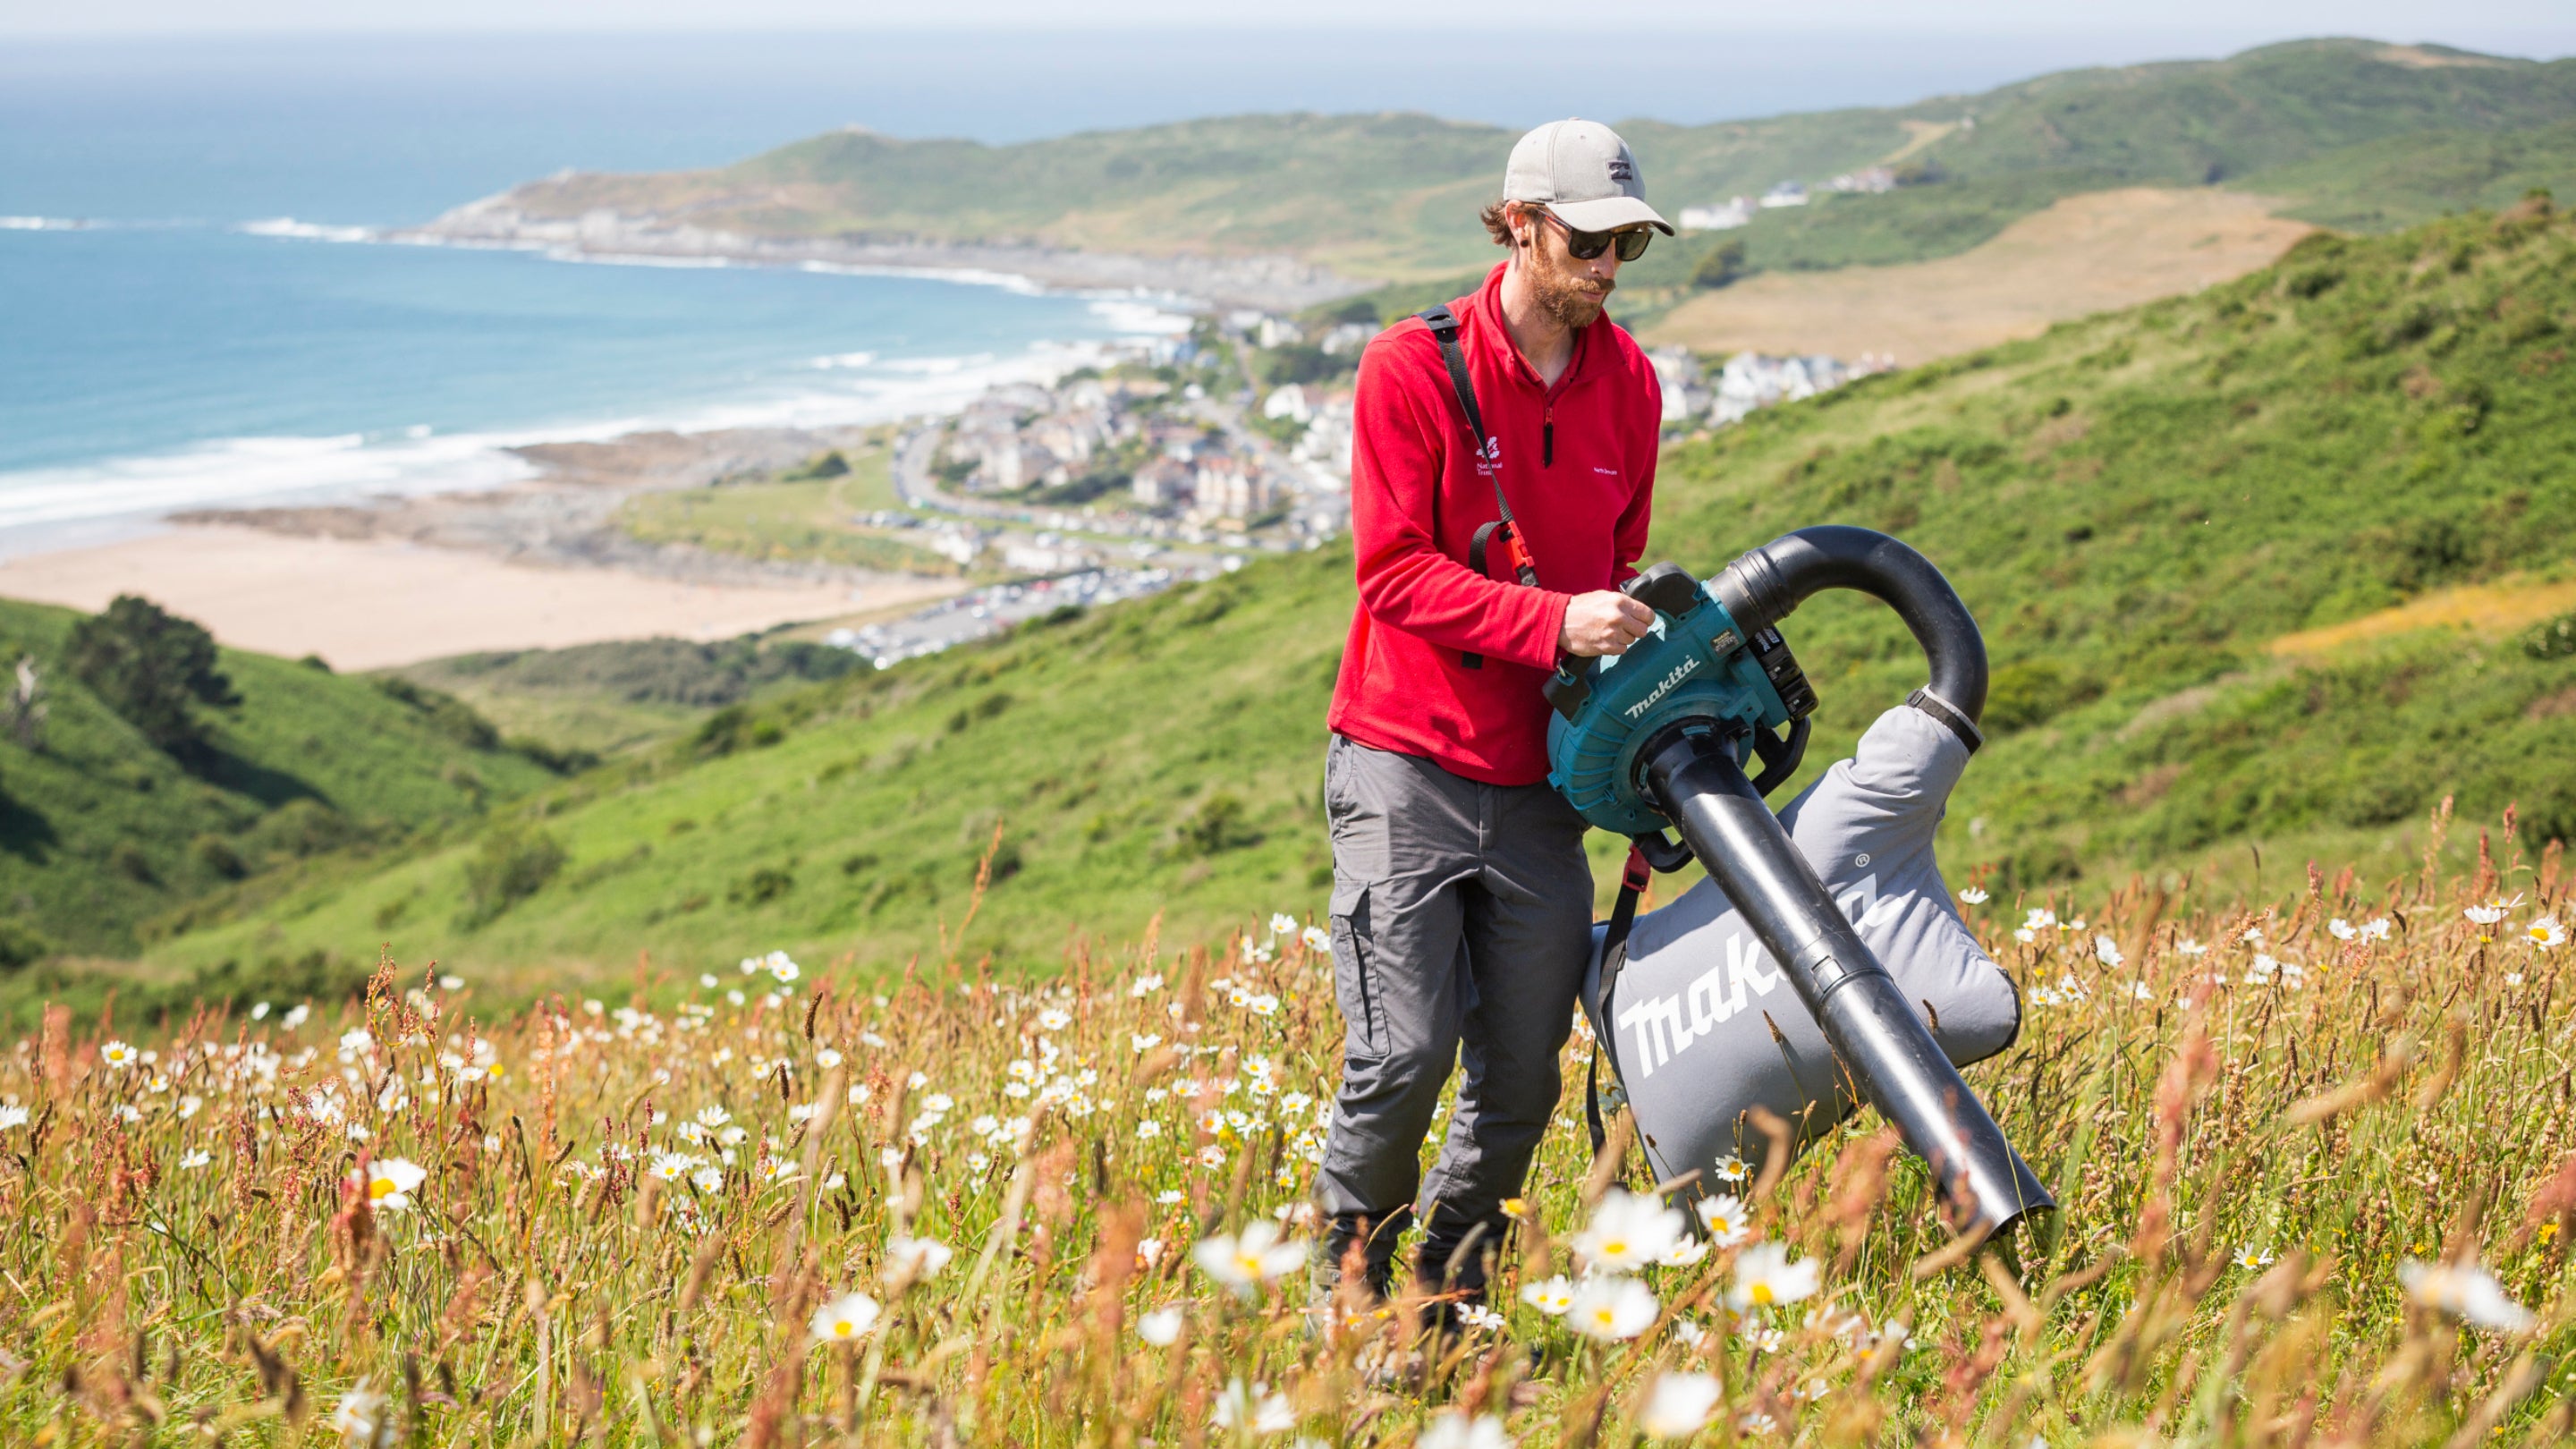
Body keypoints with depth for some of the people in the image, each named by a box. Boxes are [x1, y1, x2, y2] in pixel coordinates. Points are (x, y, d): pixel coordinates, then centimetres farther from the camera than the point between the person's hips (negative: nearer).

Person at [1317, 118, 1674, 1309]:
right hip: (1405, 767, -5)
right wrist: (1552, 622, -23)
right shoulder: (1413, 368, -8)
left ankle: (1452, 1284, 25)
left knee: (1524, 1076, 5)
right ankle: (1350, 1275, 14)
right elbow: (1394, 573, -12)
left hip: (1539, 782, 5)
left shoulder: (1629, 384, 8)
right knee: (1404, 1051, -9)